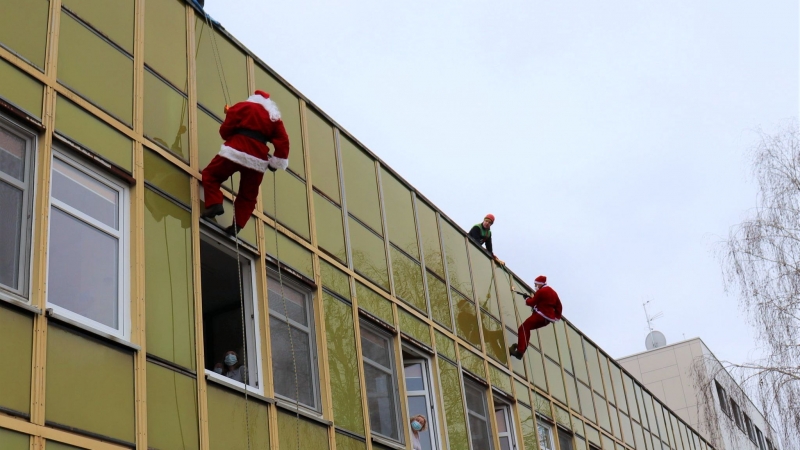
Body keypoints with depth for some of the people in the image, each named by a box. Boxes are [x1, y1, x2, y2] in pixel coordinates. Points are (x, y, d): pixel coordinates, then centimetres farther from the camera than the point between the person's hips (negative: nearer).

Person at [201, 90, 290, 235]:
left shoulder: (243, 106, 11)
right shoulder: (274, 116, 19)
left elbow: (225, 129, 7)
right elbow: (283, 141, 9)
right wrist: (276, 162, 12)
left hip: (236, 151, -3)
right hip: (258, 160, 3)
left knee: (210, 175, 12)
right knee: (248, 195, 14)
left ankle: (214, 204, -8)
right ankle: (237, 225, 3)